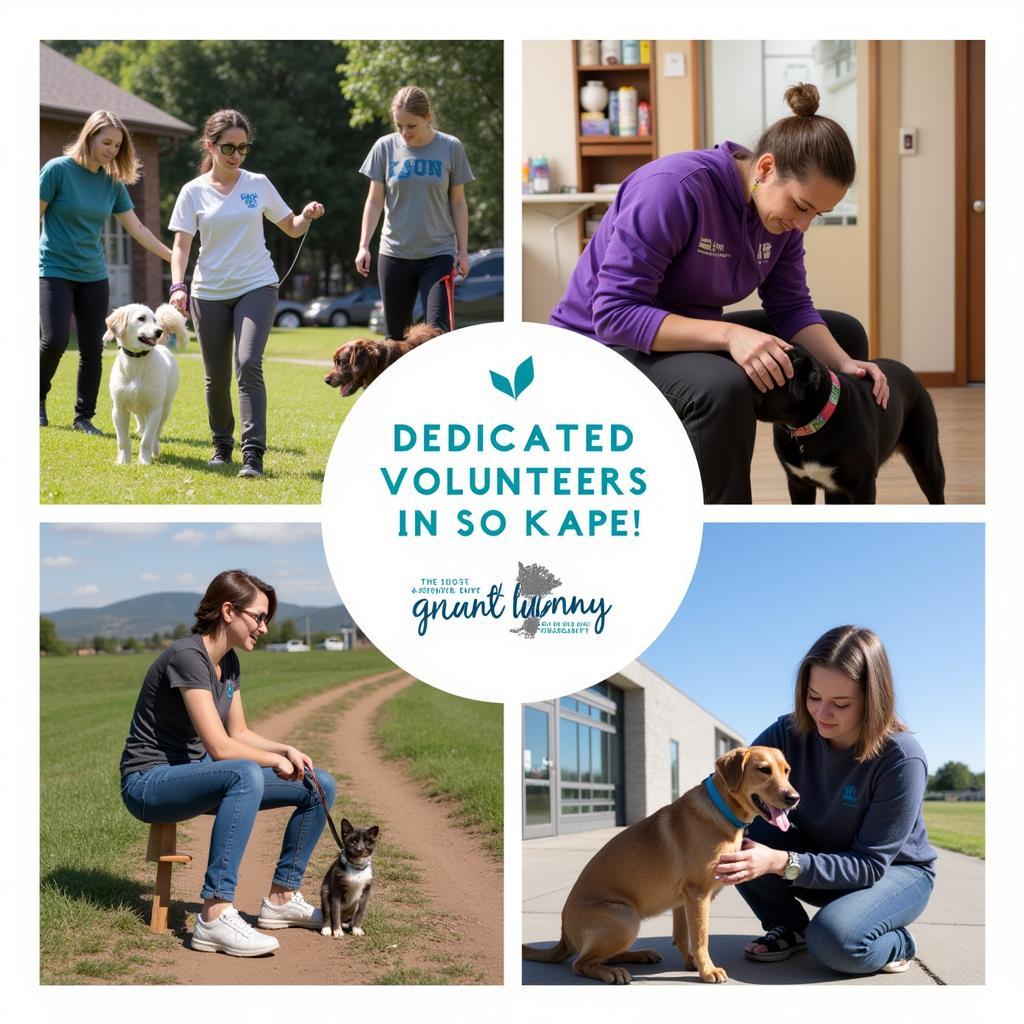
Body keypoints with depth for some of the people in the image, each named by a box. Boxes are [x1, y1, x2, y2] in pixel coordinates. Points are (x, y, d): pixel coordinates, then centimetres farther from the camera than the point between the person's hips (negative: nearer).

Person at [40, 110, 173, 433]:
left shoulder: (113, 182, 5)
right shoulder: (58, 169, -9)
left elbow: (138, 229, 8)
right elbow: (35, 216, -5)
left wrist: (175, 258, 3)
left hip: (93, 276, 5)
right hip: (55, 271, -5)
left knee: (93, 349, 2)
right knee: (55, 340, -16)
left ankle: (84, 417, 14)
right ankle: (38, 397, 10)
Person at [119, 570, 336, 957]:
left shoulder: (229, 661, 7)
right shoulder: (188, 657, -23)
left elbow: (240, 733, 17)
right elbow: (220, 746, -28)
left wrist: (288, 750, -1)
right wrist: (276, 760, -12)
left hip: (195, 773, 9)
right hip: (150, 783, -9)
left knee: (320, 786, 1)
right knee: (245, 776, -40)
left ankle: (281, 898, 12)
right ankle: (215, 918, -40)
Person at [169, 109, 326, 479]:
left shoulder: (259, 184, 4)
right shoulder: (194, 192, 1)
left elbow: (292, 229, 12)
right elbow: (181, 245, -4)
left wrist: (307, 216, -10)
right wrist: (178, 286, -19)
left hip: (256, 287, -1)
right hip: (210, 292, 1)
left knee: (248, 364, -20)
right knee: (217, 376, 8)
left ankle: (253, 454, -23)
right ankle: (222, 445, 31)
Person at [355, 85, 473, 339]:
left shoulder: (451, 148, -2)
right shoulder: (385, 147, 0)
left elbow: (458, 203, 4)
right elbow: (375, 201, 5)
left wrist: (462, 251, 1)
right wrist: (363, 246, -2)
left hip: (438, 253, -2)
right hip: (394, 253, 2)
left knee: (437, 328, -15)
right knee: (396, 335, 5)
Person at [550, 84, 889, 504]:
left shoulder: (782, 208, -4)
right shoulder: (672, 187, -28)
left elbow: (791, 309, 0)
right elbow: (615, 313, -31)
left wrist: (845, 364, -19)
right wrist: (728, 334, -40)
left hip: (690, 340, 9)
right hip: (603, 344, -8)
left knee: (845, 333, 7)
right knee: (723, 387, -39)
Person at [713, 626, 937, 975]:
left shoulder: (901, 759, -27)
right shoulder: (790, 734, -15)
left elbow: (870, 865, -27)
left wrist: (781, 862, -41)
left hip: (895, 871, -5)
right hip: (819, 861, 5)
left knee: (836, 941, -37)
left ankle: (896, 945, -2)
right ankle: (788, 928, 0)